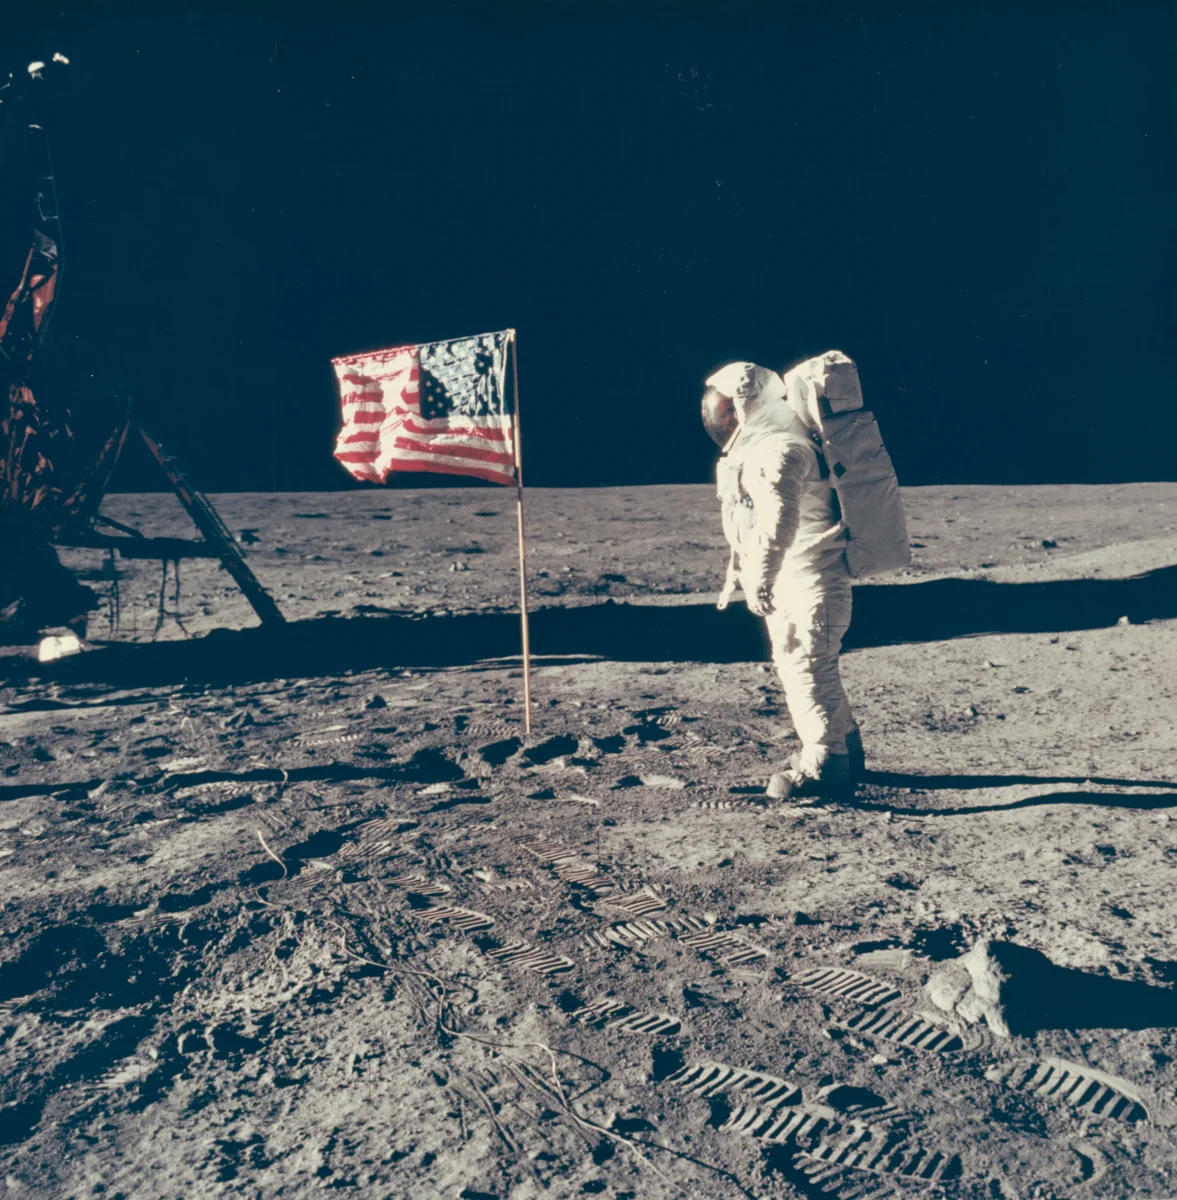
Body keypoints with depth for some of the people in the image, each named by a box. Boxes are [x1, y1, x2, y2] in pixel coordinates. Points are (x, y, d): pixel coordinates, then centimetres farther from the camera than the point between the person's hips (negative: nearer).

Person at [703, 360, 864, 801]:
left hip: (809, 581, -11)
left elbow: (779, 521, -32)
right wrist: (736, 574, 29)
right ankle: (845, 752, 28)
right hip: (790, 583, 11)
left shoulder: (780, 449, -18)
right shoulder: (754, 448, 16)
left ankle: (823, 768, 0)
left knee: (808, 669, -8)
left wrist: (761, 580, -38)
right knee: (796, 666, 16)